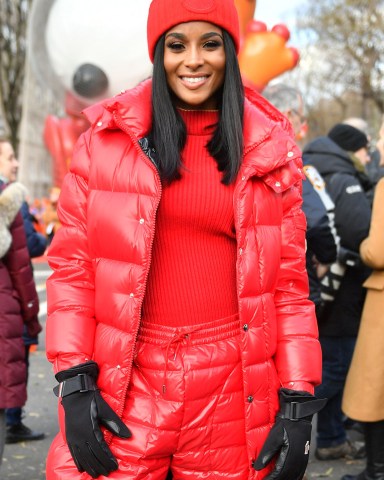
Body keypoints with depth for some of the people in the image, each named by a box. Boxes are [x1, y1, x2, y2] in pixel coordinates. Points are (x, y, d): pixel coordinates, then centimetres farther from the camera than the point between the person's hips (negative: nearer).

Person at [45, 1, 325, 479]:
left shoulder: (270, 148, 3)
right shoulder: (109, 136, 1)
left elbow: (288, 278, 4)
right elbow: (72, 262, 1)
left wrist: (298, 399, -2)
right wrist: (75, 381, -6)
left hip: (235, 385, 1)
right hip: (126, 382, 0)